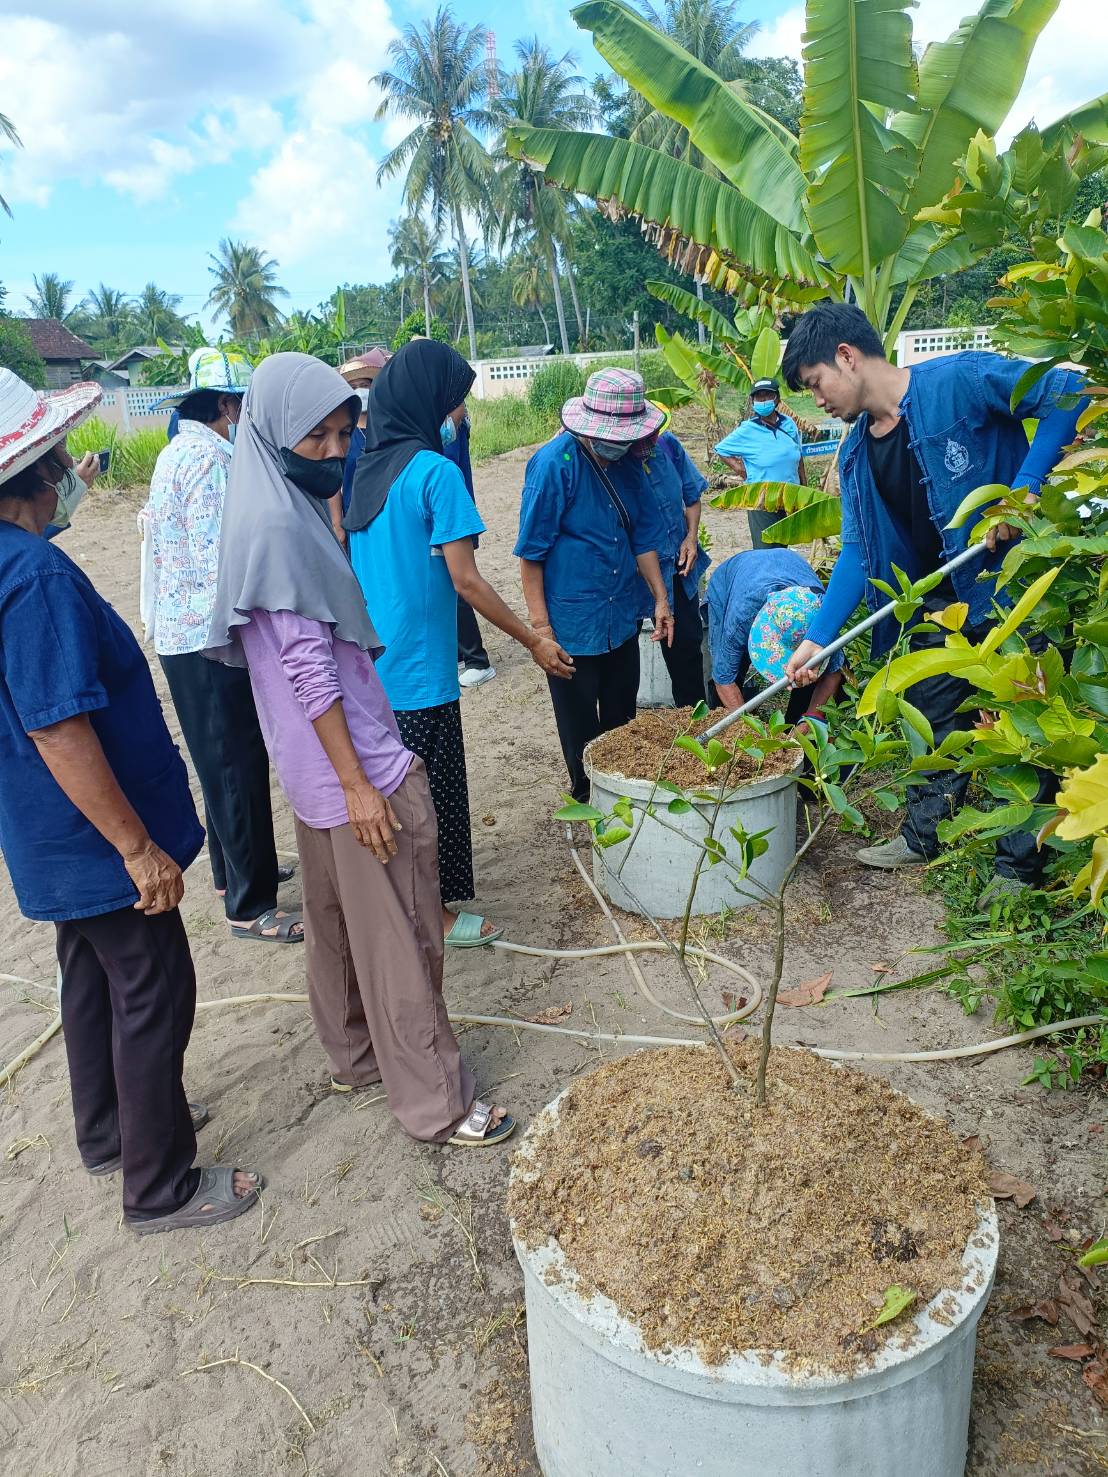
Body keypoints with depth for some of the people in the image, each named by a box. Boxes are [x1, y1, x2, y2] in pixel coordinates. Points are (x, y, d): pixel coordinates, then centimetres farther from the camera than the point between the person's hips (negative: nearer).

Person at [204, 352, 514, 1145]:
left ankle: (355, 1054, 38)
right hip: (350, 762, -10)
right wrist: (358, 782, -20)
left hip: (325, 763, 10)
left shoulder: (293, 511, 10)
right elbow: (308, 669, -22)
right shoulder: (279, 526, -19)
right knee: (400, 935, 1)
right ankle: (437, 1102, 15)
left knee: (340, 916, 21)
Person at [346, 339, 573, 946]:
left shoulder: (365, 471, 7)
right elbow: (465, 579, -18)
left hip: (370, 663, 7)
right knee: (434, 787, 6)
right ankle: (434, 913, 19)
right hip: (419, 669, -7)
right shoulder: (435, 471, -15)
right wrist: (532, 640, -9)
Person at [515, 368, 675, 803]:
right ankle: (588, 796, 27)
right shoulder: (554, 463, -18)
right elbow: (531, 550, -16)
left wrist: (660, 598, 12)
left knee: (622, 715, 18)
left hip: (622, 616, 6)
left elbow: (644, 536, 13)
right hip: (572, 619, -6)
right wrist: (540, 623, -16)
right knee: (580, 721, 8)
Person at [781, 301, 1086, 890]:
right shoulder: (857, 452, 3)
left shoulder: (959, 379, -17)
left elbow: (1068, 393, -17)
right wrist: (818, 637, -7)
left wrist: (1023, 489, -26)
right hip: (939, 599, 7)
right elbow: (859, 550, 1)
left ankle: (1020, 865, 16)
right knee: (936, 717, 17)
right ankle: (923, 837, 33)